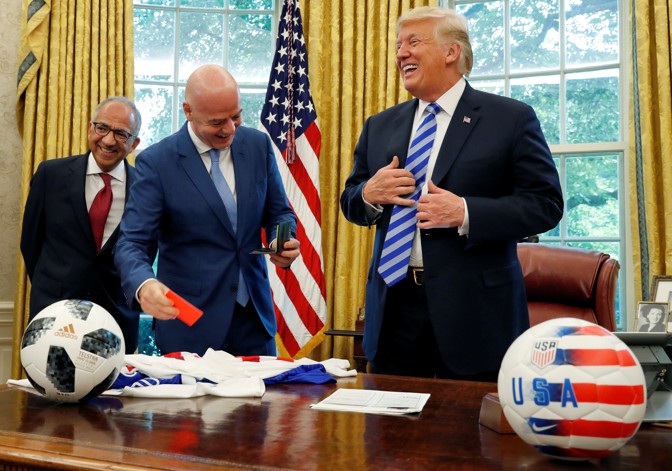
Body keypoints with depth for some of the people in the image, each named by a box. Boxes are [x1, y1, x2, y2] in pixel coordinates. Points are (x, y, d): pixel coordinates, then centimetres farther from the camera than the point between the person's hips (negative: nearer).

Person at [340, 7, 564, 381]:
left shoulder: (511, 118, -2)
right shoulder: (380, 126, 12)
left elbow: (546, 204, -7)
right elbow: (351, 204, 16)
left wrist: (465, 212, -20)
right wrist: (369, 193, -8)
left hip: (473, 310, -4)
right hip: (393, 304, 4)